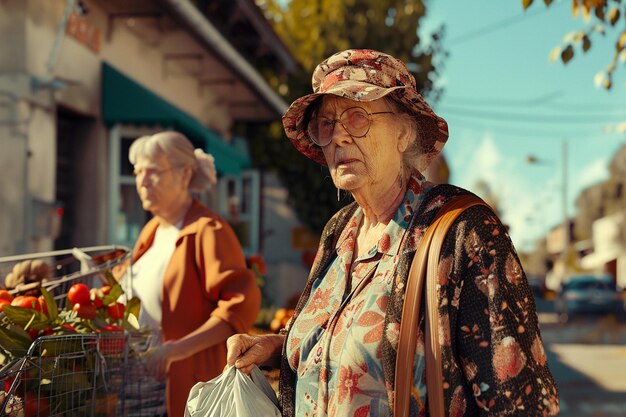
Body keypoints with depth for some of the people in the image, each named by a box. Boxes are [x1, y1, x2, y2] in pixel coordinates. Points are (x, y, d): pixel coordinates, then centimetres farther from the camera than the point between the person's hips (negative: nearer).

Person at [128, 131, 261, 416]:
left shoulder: (208, 231, -13)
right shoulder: (152, 232, 13)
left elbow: (242, 304, -22)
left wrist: (178, 349, -23)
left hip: (192, 376, -7)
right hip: (150, 369, 8)